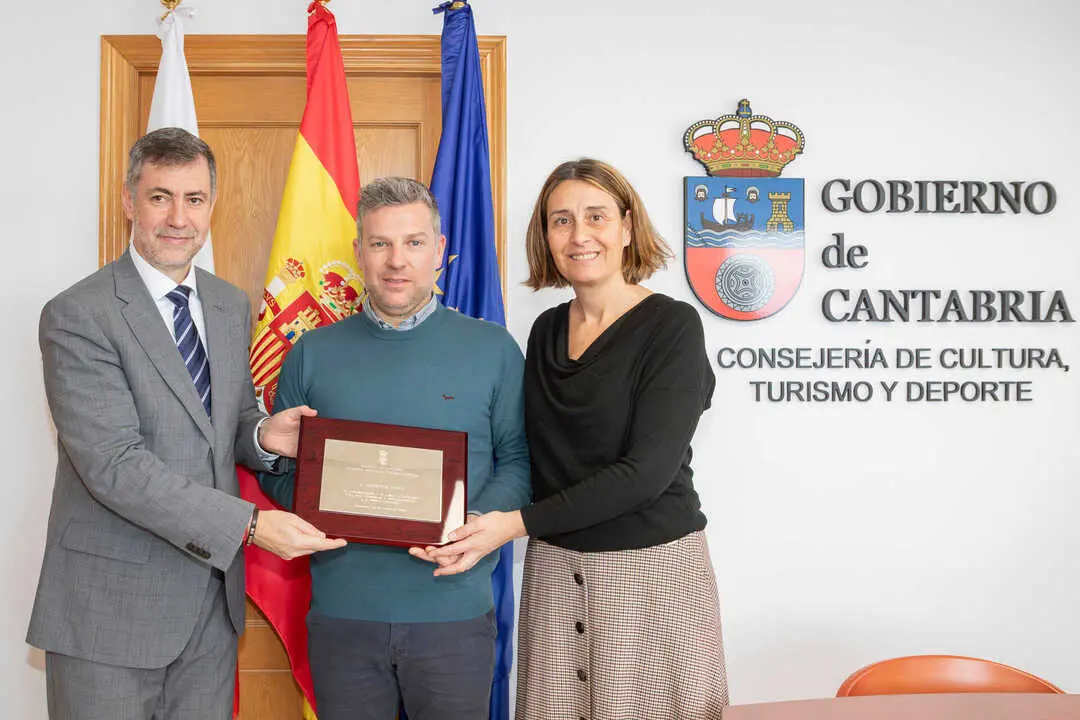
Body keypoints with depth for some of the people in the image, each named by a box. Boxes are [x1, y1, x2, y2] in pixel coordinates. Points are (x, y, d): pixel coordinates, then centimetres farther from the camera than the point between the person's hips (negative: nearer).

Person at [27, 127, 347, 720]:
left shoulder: (232, 306, 8)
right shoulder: (77, 316, -13)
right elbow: (113, 465, -20)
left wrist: (261, 435, -7)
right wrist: (250, 523, -25)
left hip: (213, 599, 6)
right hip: (110, 611, -5)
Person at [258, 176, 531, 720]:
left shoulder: (492, 348, 2)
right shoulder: (314, 353, 6)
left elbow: (519, 458, 2)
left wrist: (478, 525, -16)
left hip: (454, 609, -1)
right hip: (341, 609, 1)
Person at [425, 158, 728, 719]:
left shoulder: (672, 326, -9)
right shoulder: (547, 330, 8)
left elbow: (647, 471, -17)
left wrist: (519, 522, -19)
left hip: (653, 567, -4)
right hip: (553, 568, 5)